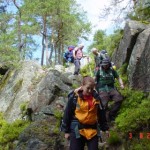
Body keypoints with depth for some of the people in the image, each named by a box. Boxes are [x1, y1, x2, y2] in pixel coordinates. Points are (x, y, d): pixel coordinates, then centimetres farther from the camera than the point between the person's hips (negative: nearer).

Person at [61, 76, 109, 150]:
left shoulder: (96, 97, 4)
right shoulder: (74, 97, -7)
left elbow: (101, 114, 14)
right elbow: (67, 114, -2)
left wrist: (105, 128, 15)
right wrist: (66, 131, 1)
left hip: (93, 131, 3)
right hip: (77, 130, -3)